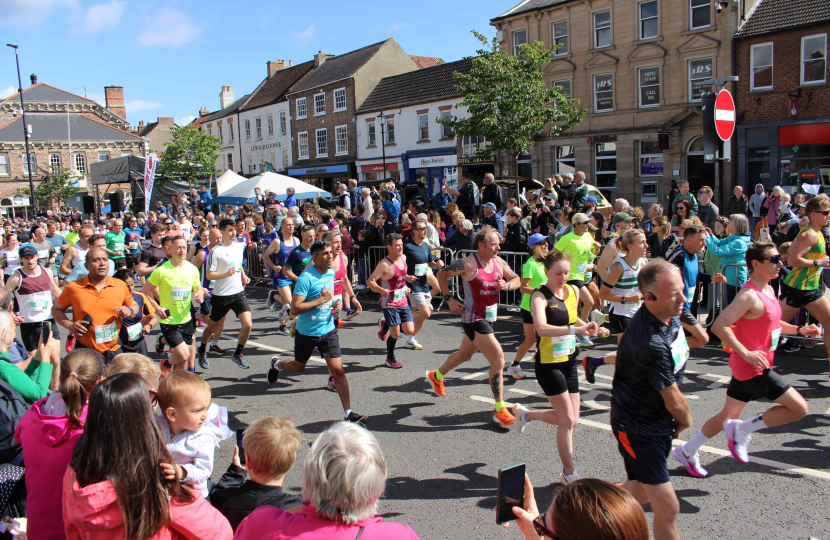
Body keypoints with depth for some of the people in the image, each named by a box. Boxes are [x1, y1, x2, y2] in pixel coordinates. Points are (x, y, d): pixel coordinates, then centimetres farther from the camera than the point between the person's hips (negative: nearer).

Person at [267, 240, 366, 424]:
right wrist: (321, 300, -26)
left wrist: (334, 305, 1)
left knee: (337, 369, -5)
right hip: (306, 332, -4)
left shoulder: (331, 274, 1)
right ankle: (276, 364, 52)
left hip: (328, 330, 4)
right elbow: (294, 309, -27)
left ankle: (348, 413, -1)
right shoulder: (306, 278, -22)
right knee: (298, 368, 18)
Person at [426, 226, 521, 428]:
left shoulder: (498, 262, 0)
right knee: (498, 360, -13)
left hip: (489, 317, 8)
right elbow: (441, 275, -7)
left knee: (465, 354, 26)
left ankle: (436, 376, 51)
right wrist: (449, 299, -9)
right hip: (474, 319, -8)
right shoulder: (468, 264, -19)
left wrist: (507, 285, -12)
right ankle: (500, 411, -2)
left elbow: (517, 279, 10)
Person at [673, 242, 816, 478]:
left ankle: (687, 451, 26)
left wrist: (799, 330, 12)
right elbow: (719, 326, -27)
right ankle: (743, 429, 3)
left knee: (729, 415, 17)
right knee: (799, 408, -7)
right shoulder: (750, 296, -21)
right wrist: (745, 353, -29)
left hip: (753, 365, 10)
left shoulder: (768, 290, 10)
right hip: (751, 368, -10)